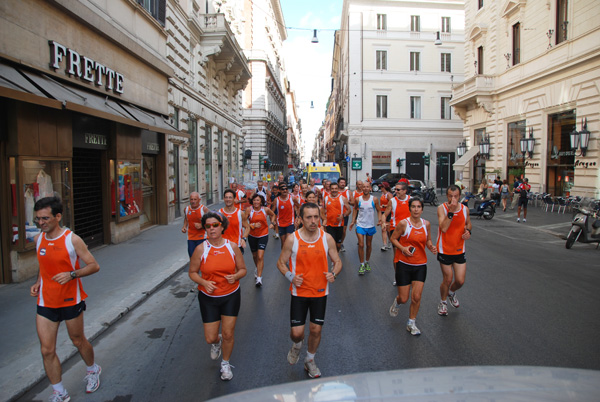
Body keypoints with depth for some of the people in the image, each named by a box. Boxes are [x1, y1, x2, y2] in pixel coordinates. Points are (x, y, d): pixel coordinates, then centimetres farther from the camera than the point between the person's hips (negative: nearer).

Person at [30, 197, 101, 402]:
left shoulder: (72, 240, -16)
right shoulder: (38, 239, 0)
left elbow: (94, 266, -13)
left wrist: (71, 274, -27)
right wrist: (37, 283, 2)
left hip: (70, 300, -4)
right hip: (46, 302, 4)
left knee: (78, 341, 14)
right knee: (47, 350, 3)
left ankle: (93, 370, 43)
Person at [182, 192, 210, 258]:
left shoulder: (204, 209, -10)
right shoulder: (186, 209, 4)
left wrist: (201, 225, -22)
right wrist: (184, 227, 4)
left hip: (202, 237, -4)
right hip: (190, 238, 4)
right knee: (192, 257, 5)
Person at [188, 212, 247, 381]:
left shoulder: (232, 247, -7)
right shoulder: (201, 249, -10)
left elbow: (243, 269, 3)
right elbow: (192, 272, -2)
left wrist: (235, 276, -19)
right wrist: (204, 282, -20)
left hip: (231, 296, 1)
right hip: (208, 298, 0)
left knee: (228, 335, 5)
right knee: (210, 338, 4)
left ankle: (225, 364, 34)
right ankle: (216, 342, 44)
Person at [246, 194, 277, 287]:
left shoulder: (265, 209, -7)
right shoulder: (249, 210, -10)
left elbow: (273, 215, 15)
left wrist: (272, 223, 1)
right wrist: (253, 225, -22)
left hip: (263, 235, -2)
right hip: (252, 236, 2)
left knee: (260, 256, -14)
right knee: (254, 256, 18)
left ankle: (259, 278, -11)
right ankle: (258, 270, 48)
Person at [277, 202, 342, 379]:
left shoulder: (327, 238, -6)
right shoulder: (292, 239, -11)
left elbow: (337, 261, 4)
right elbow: (281, 263, 0)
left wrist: (333, 274, -17)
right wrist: (291, 277, -18)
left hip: (320, 292, 2)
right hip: (299, 292, -1)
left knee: (316, 330, 11)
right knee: (297, 332, -3)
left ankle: (310, 361, 37)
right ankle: (297, 345, 35)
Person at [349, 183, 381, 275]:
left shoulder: (374, 199, -4)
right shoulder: (358, 200, -2)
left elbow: (378, 210, 3)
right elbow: (355, 209, 11)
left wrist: (379, 219, -13)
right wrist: (353, 221, 7)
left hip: (370, 225, 1)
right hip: (360, 225, -1)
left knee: (369, 245, 13)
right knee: (361, 245, -7)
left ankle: (367, 262, 31)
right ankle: (361, 264, 3)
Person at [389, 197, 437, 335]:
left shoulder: (426, 224, 1)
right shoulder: (403, 223, -11)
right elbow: (393, 238, -2)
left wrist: (431, 246, -6)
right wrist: (402, 248, -18)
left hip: (420, 265, 3)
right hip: (404, 264, -3)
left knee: (416, 297, -1)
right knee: (404, 298, 1)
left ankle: (411, 323, 21)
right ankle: (397, 302, 39)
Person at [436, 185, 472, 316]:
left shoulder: (465, 209, -3)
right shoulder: (442, 208, -15)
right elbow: (443, 228, -28)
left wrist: (468, 231, -4)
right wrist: (451, 211, -33)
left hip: (459, 250, 3)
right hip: (445, 250, -3)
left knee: (460, 281, 3)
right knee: (448, 280, 5)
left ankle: (451, 293, 39)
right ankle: (443, 302, 32)